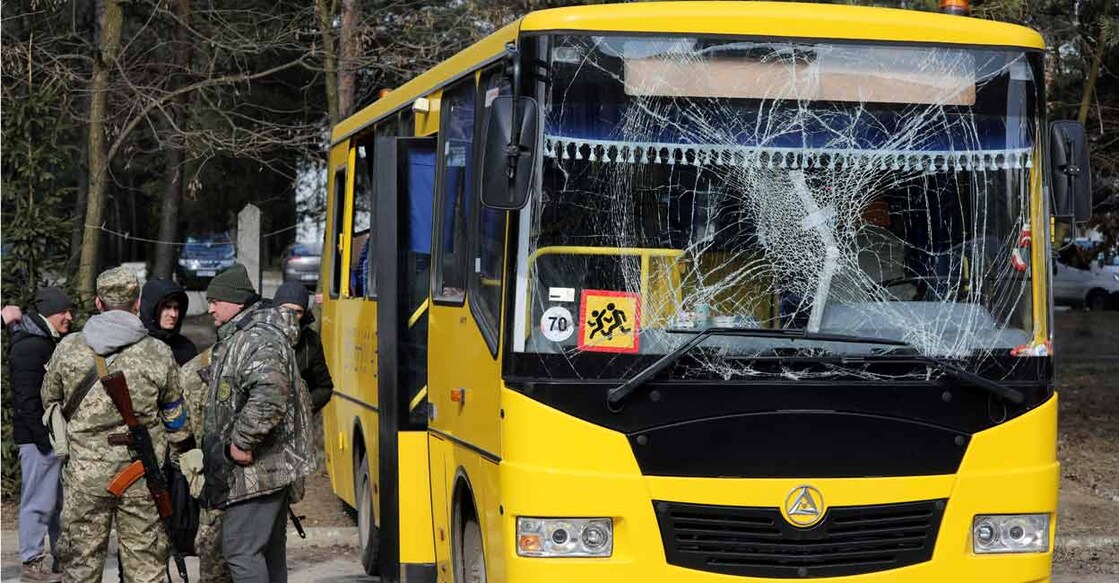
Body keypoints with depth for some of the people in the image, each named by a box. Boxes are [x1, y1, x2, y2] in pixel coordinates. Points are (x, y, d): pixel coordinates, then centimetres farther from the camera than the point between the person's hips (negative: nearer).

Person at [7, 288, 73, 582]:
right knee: (39, 500, -5)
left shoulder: (52, 342, 16)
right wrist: (44, 438, -22)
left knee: (58, 499, 15)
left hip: (55, 434, 10)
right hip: (38, 436, -10)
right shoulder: (29, 346, -15)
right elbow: (27, 399, -20)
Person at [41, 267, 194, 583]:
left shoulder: (68, 349, -1)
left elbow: (50, 401, 13)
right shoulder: (158, 354, -4)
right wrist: (184, 445, 22)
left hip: (84, 473, 1)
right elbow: (176, 418, 5)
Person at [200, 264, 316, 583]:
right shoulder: (235, 337, 17)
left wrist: (241, 443, -24)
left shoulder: (259, 340, -18)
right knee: (269, 550, 15)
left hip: (256, 470, -11)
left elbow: (268, 398, -33)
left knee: (240, 549, -11)